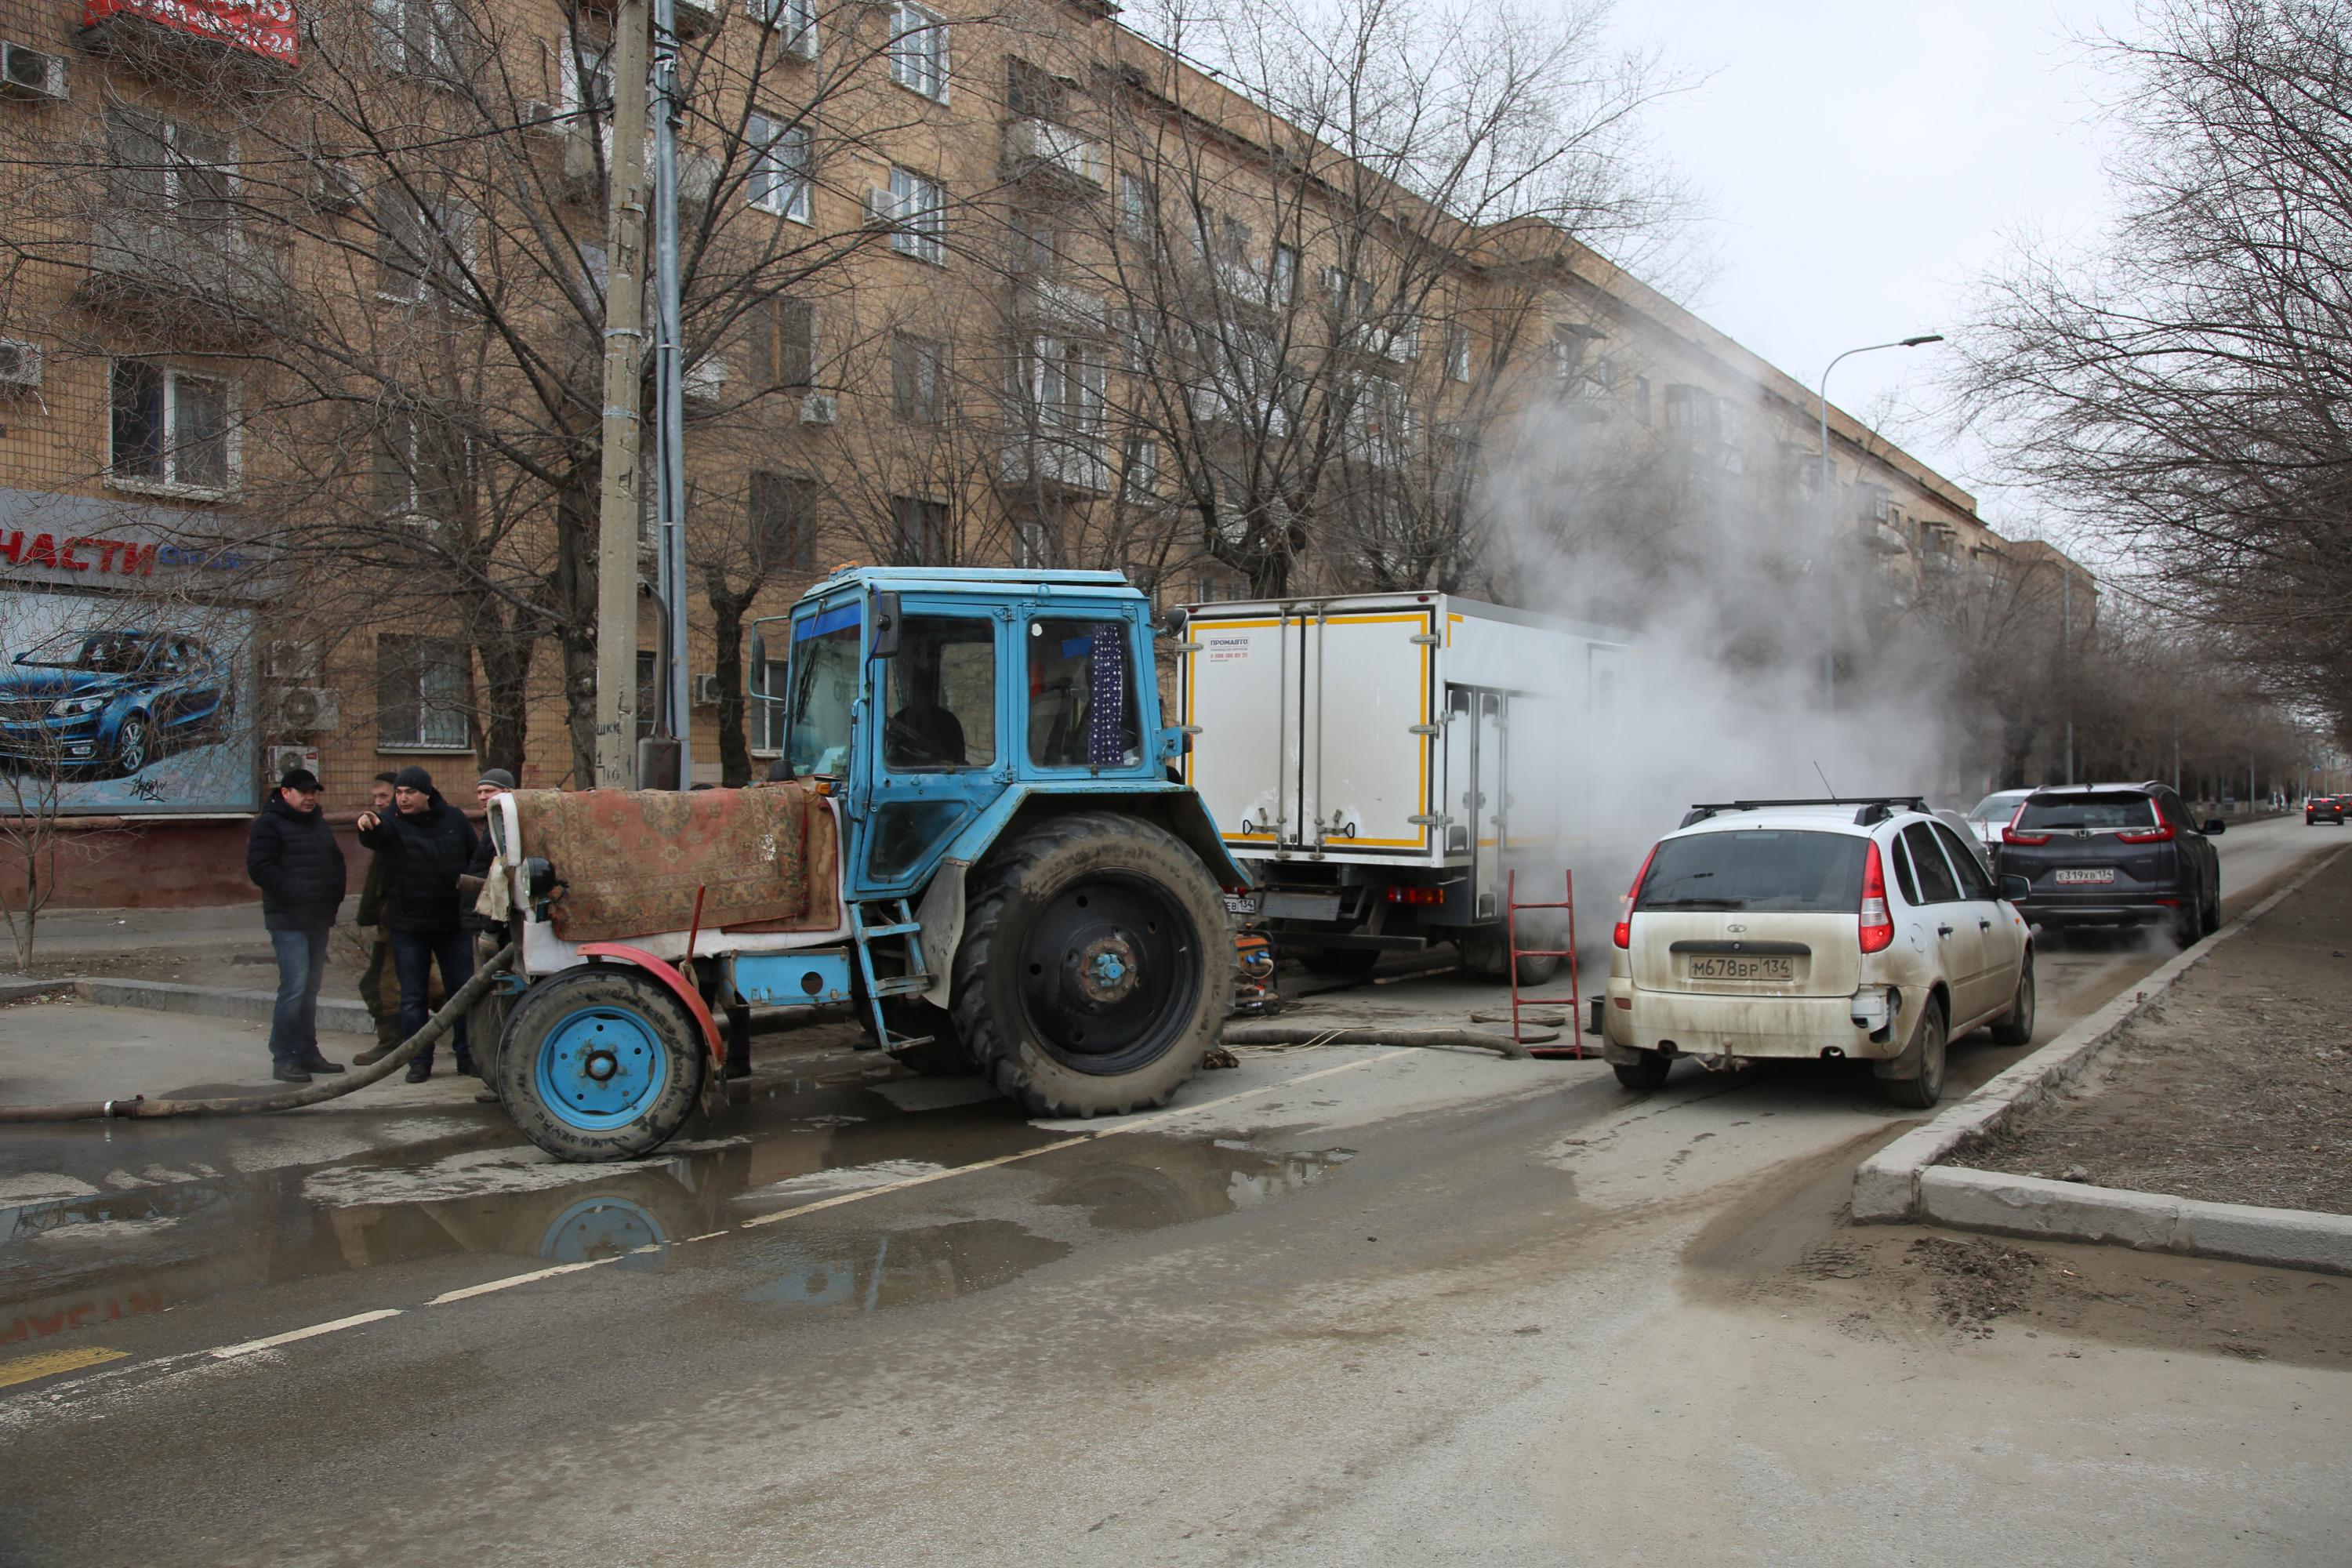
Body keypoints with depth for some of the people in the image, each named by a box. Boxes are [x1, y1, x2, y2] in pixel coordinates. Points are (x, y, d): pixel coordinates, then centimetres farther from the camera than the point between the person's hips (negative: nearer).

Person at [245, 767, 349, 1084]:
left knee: (310, 989, 12)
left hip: (319, 918, 8)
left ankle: (307, 1052, 19)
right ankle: (283, 1058, -8)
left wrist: (334, 896, 9)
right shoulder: (269, 824, -5)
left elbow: (336, 861, 25)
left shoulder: (319, 823, 18)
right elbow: (260, 868, -15)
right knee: (294, 987, -13)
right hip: (289, 921, -8)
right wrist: (296, 894, -19)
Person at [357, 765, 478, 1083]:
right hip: (408, 926, -1)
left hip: (454, 924, 2)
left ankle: (467, 1056, 18)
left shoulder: (453, 819, 3)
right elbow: (377, 836, -30)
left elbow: (477, 857, 13)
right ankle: (419, 1061, 12)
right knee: (412, 998, 4)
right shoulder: (393, 823, -5)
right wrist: (369, 825, -53)